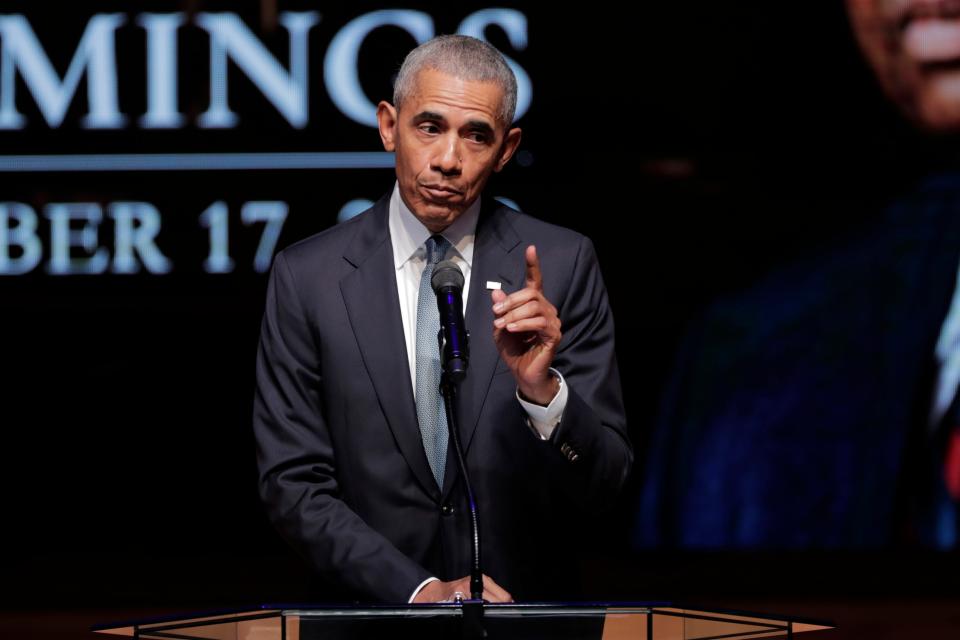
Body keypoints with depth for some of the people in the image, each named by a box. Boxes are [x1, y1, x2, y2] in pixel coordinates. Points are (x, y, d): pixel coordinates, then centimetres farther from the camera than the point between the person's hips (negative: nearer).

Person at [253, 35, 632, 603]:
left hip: (530, 613, 0)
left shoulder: (561, 264, 1)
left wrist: (542, 390, -19)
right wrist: (418, 590, -12)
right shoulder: (307, 277, 0)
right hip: (371, 615, 0)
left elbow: (606, 480, -1)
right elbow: (293, 483, 0)